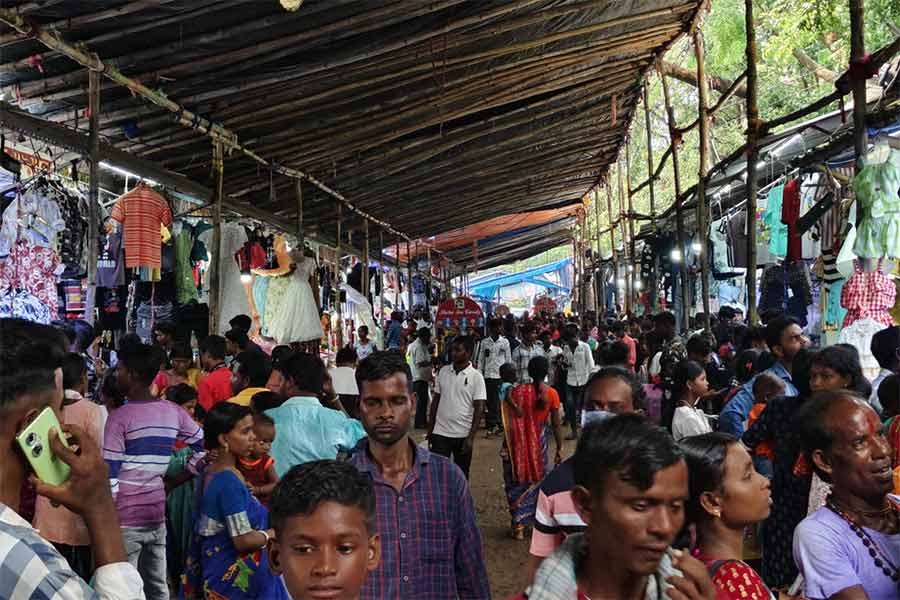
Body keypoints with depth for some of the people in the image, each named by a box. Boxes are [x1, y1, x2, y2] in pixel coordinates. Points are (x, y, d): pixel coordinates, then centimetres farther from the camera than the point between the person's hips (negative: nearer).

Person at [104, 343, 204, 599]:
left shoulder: (120, 417, -11)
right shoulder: (173, 411, 5)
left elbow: (109, 476, -11)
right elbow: (204, 446, 15)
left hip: (126, 517, -5)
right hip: (157, 513, 6)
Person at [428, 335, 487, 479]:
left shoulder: (476, 377, -7)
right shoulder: (443, 371, 3)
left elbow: (479, 408, -9)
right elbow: (436, 400, 10)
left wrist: (471, 437, -14)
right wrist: (430, 429, 7)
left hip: (463, 435, -2)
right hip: (440, 433, 2)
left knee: (461, 475, 12)